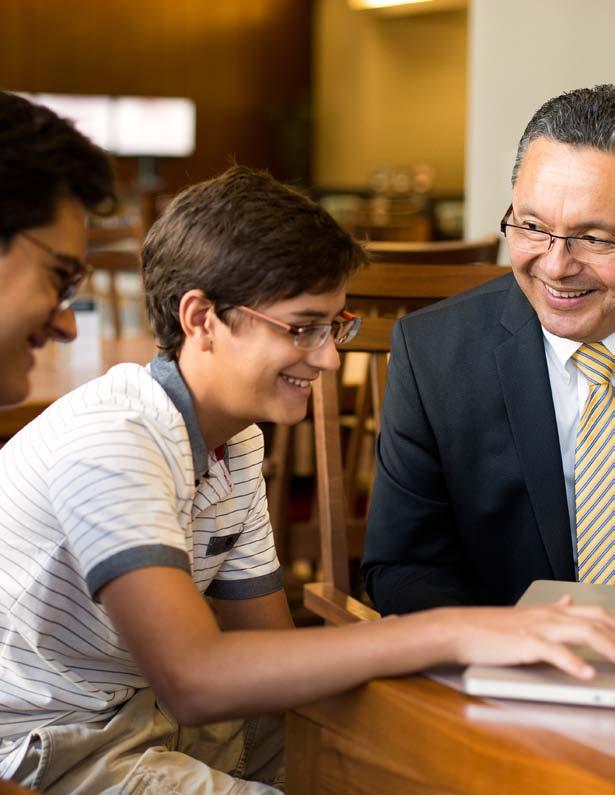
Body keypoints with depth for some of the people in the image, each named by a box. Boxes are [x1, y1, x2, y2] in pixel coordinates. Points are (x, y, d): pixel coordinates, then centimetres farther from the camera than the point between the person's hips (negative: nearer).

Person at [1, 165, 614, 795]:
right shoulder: (109, 439, -25)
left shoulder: (237, 439, 5)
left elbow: (269, 649, 4)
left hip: (153, 710, 8)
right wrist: (451, 632, -37)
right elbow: (192, 678, -36)